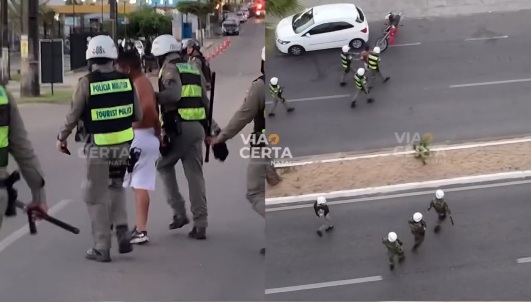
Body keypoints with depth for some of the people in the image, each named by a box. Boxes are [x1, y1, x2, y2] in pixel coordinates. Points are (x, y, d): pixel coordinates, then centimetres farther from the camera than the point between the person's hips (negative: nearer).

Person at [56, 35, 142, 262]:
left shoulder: (87, 83, -11)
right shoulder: (126, 80, -2)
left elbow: (73, 116, -5)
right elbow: (138, 115, 4)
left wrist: (62, 137, 11)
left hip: (98, 147, -4)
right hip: (123, 145, 4)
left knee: (97, 197, 7)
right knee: (116, 187, 25)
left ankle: (102, 248, 10)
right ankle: (122, 230, 12)